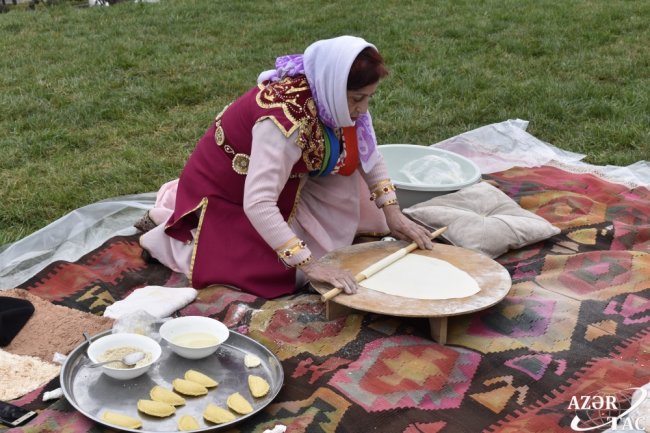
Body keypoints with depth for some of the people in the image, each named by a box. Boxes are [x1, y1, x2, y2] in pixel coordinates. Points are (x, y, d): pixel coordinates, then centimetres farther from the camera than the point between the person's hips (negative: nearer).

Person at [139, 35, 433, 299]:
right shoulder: (285, 119, -37)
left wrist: (393, 213, -7)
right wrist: (310, 265, -42)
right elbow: (258, 205, -41)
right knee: (286, 273, -16)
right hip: (223, 193, -8)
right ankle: (175, 236, 1)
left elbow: (368, 154, 1)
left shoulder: (330, 95, -14)